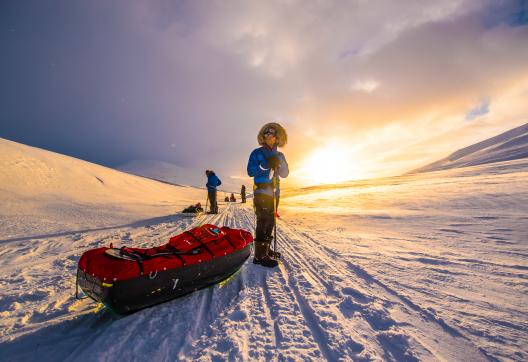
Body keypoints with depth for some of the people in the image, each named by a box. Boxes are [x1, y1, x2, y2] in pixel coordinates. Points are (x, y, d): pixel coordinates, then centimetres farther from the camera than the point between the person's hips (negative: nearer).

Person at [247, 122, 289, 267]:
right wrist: (266, 164, -22)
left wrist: (279, 162, -13)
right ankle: (260, 255, -8)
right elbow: (250, 171, -10)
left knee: (270, 220, 12)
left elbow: (285, 174, 6)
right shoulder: (257, 153, 0)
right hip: (262, 191, -6)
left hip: (274, 192, 6)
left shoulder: (279, 155, 15)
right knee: (264, 221, -12)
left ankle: (266, 249, 25)